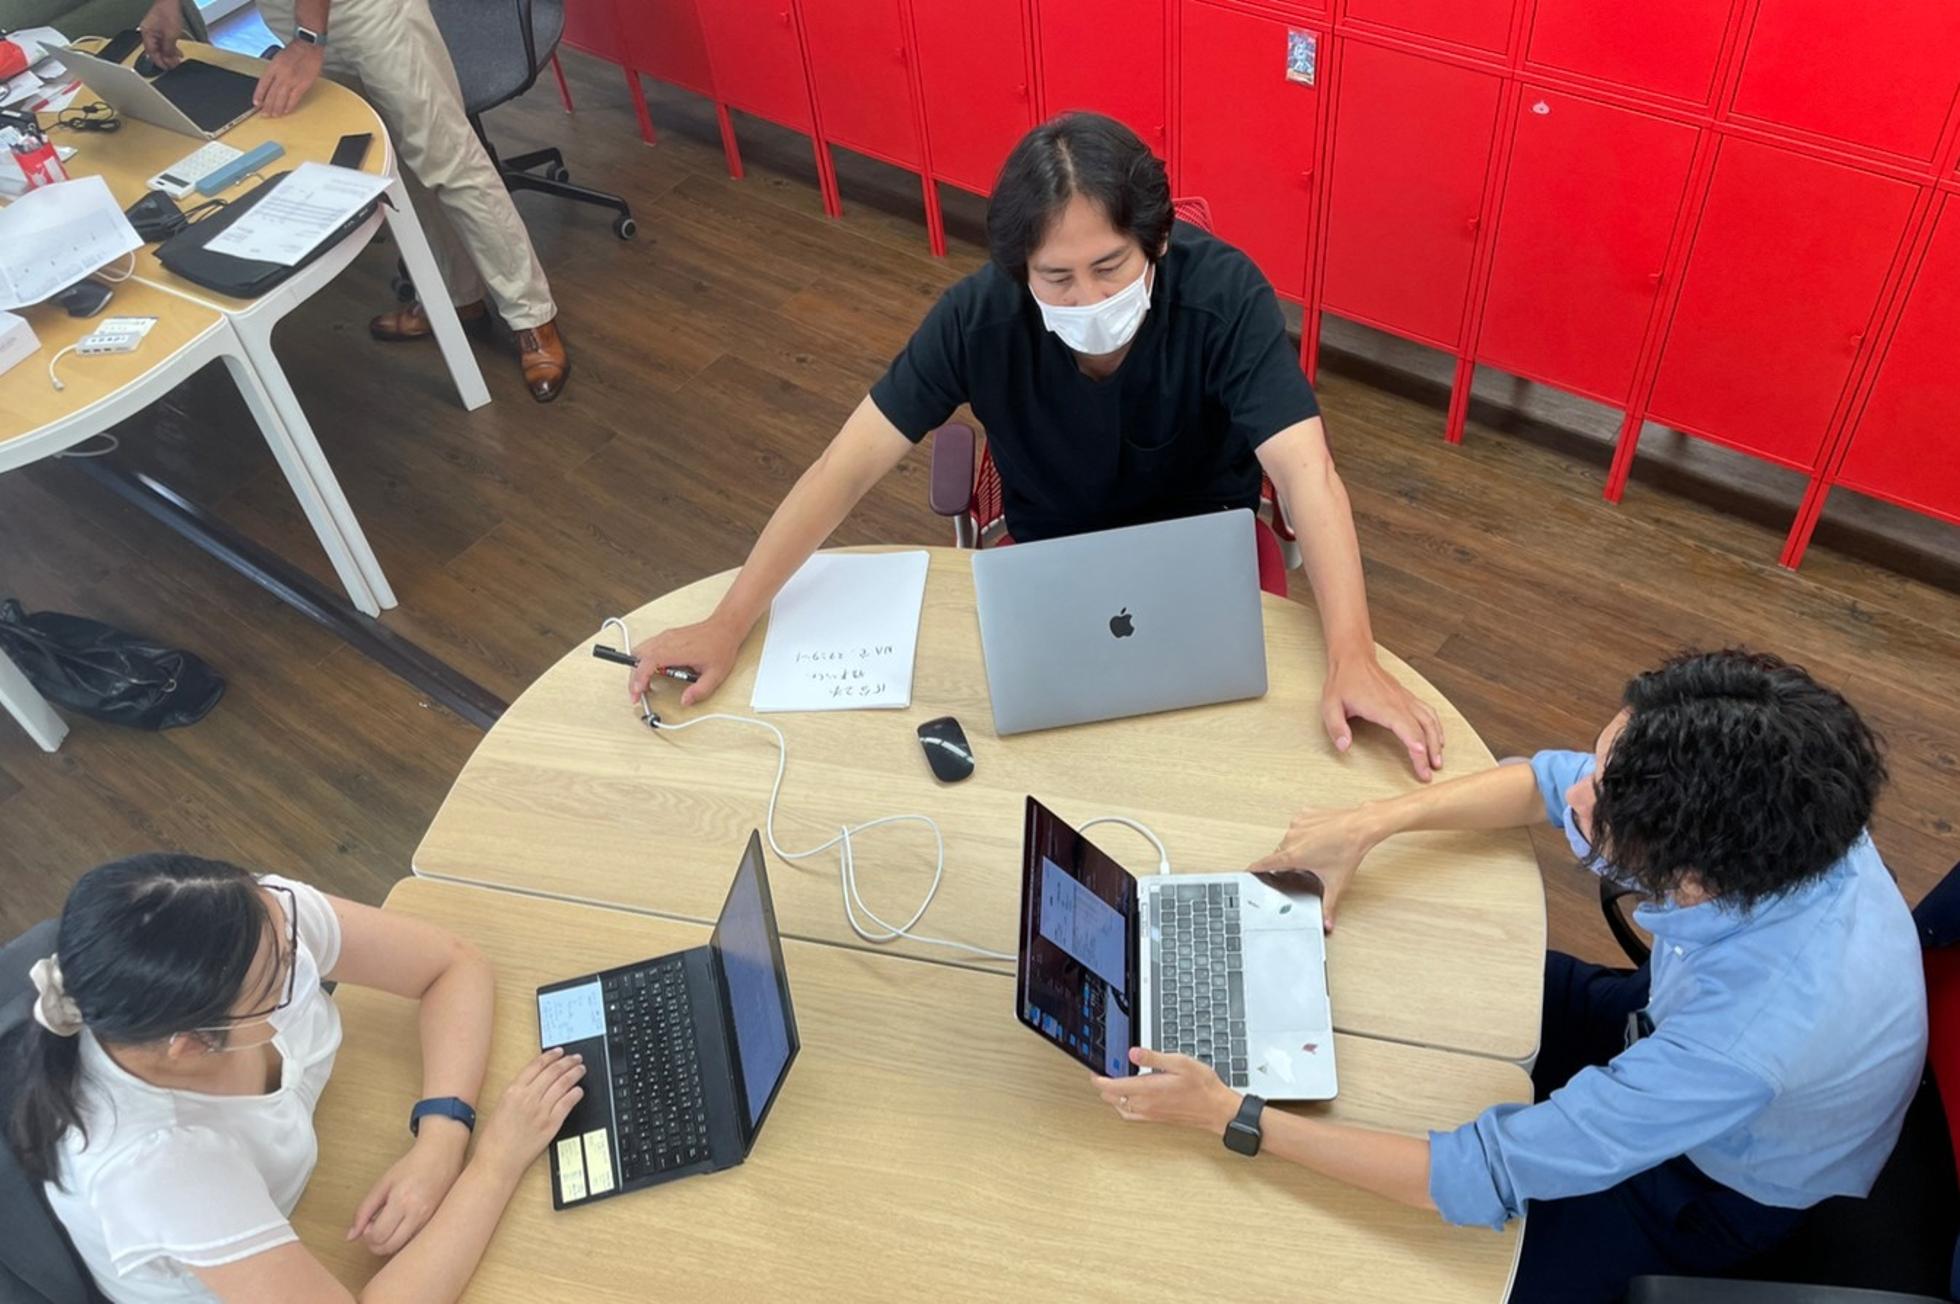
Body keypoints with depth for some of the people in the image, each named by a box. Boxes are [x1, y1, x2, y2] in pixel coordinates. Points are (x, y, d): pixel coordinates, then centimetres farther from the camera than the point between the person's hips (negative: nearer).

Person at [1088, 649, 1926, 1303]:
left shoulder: (1747, 1042, -47)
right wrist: (1373, 823, -19)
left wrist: (1230, 1115, -34)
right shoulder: (1768, 807, -30)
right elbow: (1552, 782, -9)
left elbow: (1483, 1178, -38)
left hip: (1717, 1182, -6)